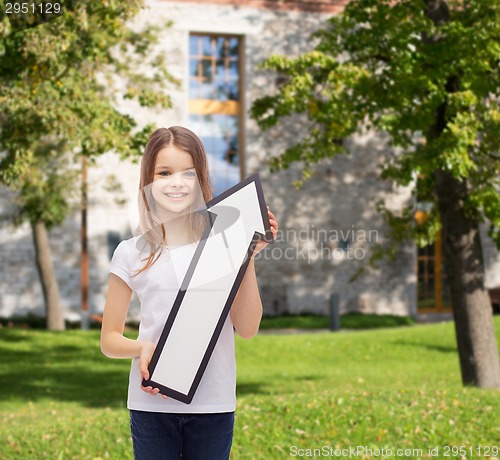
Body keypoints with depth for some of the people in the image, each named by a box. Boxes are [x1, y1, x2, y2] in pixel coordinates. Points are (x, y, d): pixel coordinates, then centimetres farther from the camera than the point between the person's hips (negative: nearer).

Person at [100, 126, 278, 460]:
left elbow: (247, 328, -2)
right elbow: (109, 340, 7)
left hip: (214, 404, 0)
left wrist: (249, 256, -9)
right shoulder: (132, 254, 1)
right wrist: (143, 348, -14)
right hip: (152, 401, 0)